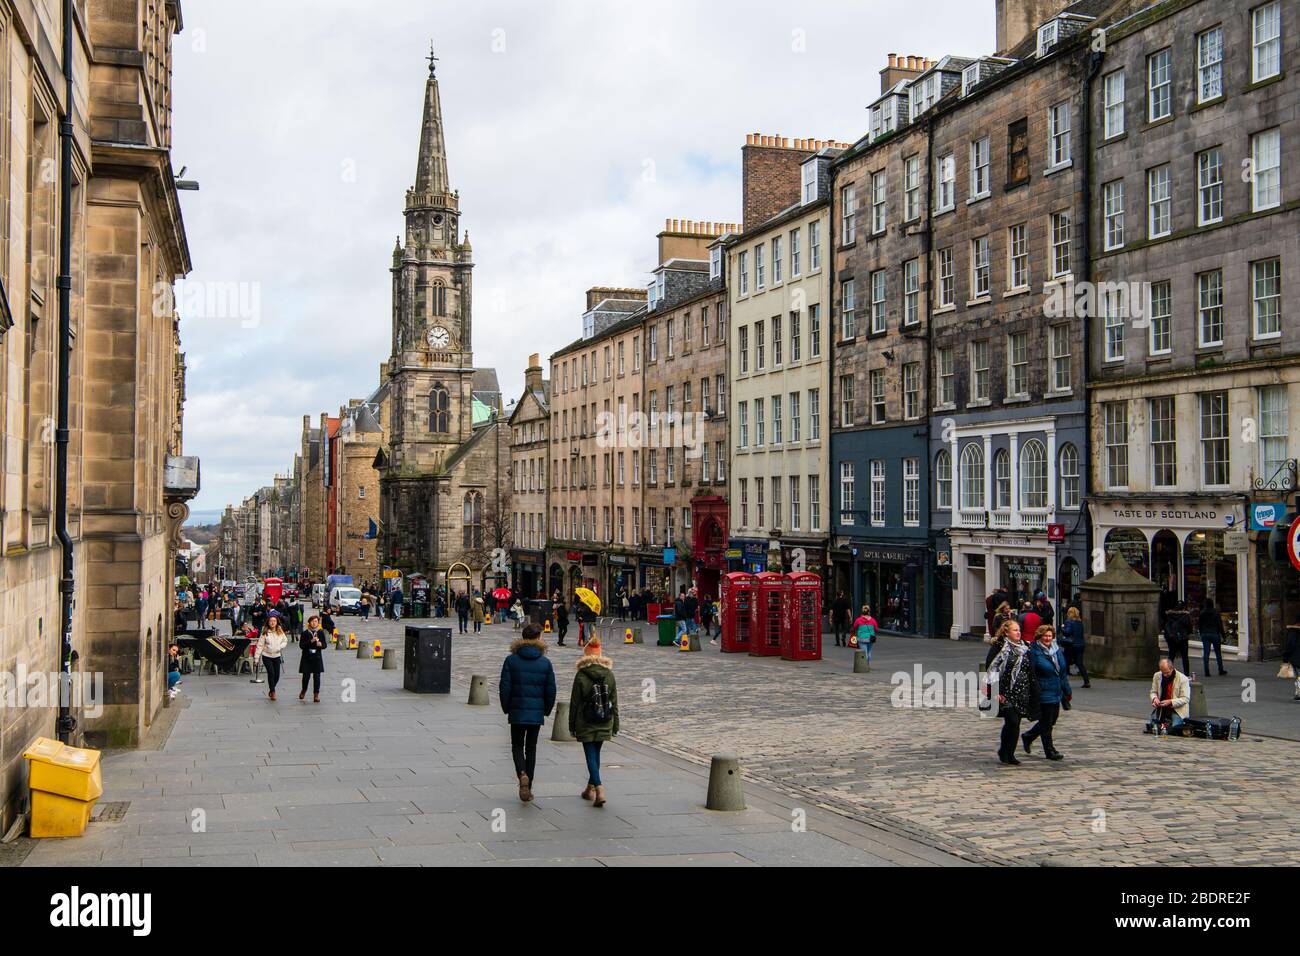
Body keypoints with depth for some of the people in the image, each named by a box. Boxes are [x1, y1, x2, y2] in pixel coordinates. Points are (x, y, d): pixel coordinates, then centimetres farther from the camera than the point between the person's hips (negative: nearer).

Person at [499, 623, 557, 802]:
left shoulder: (511, 660, -5)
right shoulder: (545, 663, -2)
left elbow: (505, 687, -6)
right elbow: (551, 690, -1)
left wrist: (506, 708, 7)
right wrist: (547, 710, 13)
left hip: (517, 712, -1)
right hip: (537, 713, 1)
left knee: (517, 746, 12)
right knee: (531, 748, 13)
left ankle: (522, 774, -16)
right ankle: (528, 787, 13)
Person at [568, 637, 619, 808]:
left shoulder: (581, 675, -9)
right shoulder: (609, 674, 2)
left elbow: (574, 702, -5)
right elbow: (614, 701, 7)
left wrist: (572, 725, 3)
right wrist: (615, 725, 13)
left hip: (586, 724, -4)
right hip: (604, 723, 4)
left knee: (591, 756, -3)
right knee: (595, 754, 18)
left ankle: (598, 788, -19)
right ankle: (591, 788, 28)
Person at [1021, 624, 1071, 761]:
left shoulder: (1057, 650, 11)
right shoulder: (1034, 652, -12)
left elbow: (1063, 671, 18)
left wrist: (1067, 690, 18)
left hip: (1056, 693, 8)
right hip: (1044, 694, -8)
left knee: (1051, 720, 15)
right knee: (1046, 723, 1)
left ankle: (1027, 737, 34)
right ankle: (1050, 751, 12)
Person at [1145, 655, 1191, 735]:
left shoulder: (1183, 679, -11)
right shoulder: (1157, 676, 1)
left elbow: (1185, 699, -11)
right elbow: (1153, 692, 12)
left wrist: (1170, 702, -24)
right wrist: (1154, 698, -13)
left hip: (1177, 709, -4)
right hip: (1160, 707, 4)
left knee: (1174, 727, -27)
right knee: (1152, 724, -17)